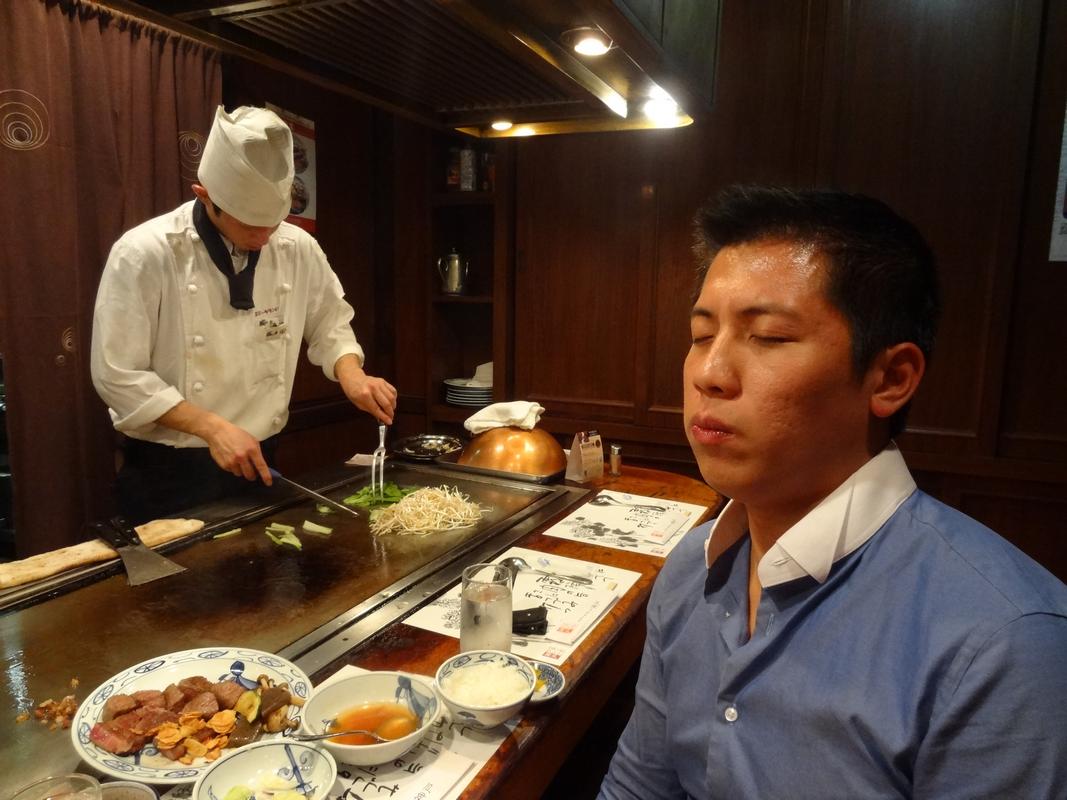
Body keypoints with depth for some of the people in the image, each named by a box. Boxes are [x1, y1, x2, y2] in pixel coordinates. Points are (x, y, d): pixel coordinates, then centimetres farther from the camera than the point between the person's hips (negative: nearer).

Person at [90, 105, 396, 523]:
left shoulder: (298, 250, -5)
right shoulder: (144, 254, -17)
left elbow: (329, 326, 9)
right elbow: (118, 375, -15)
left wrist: (351, 375, -12)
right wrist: (212, 427, -25)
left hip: (258, 461, 5)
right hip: (167, 473, -4)